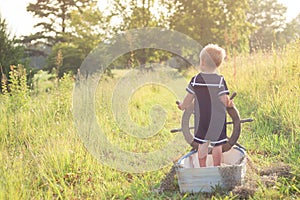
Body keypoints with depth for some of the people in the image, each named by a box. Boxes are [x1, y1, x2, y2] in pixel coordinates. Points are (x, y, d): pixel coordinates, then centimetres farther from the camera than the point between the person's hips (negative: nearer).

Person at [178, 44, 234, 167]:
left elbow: (189, 98, 2)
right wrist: (230, 104, 5)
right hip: (217, 118, -2)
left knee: (202, 143, 13)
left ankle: (202, 168, 20)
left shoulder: (195, 80, -4)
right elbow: (224, 100, -16)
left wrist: (183, 106, 20)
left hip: (201, 117, 2)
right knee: (217, 144, 8)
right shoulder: (220, 80, -11)